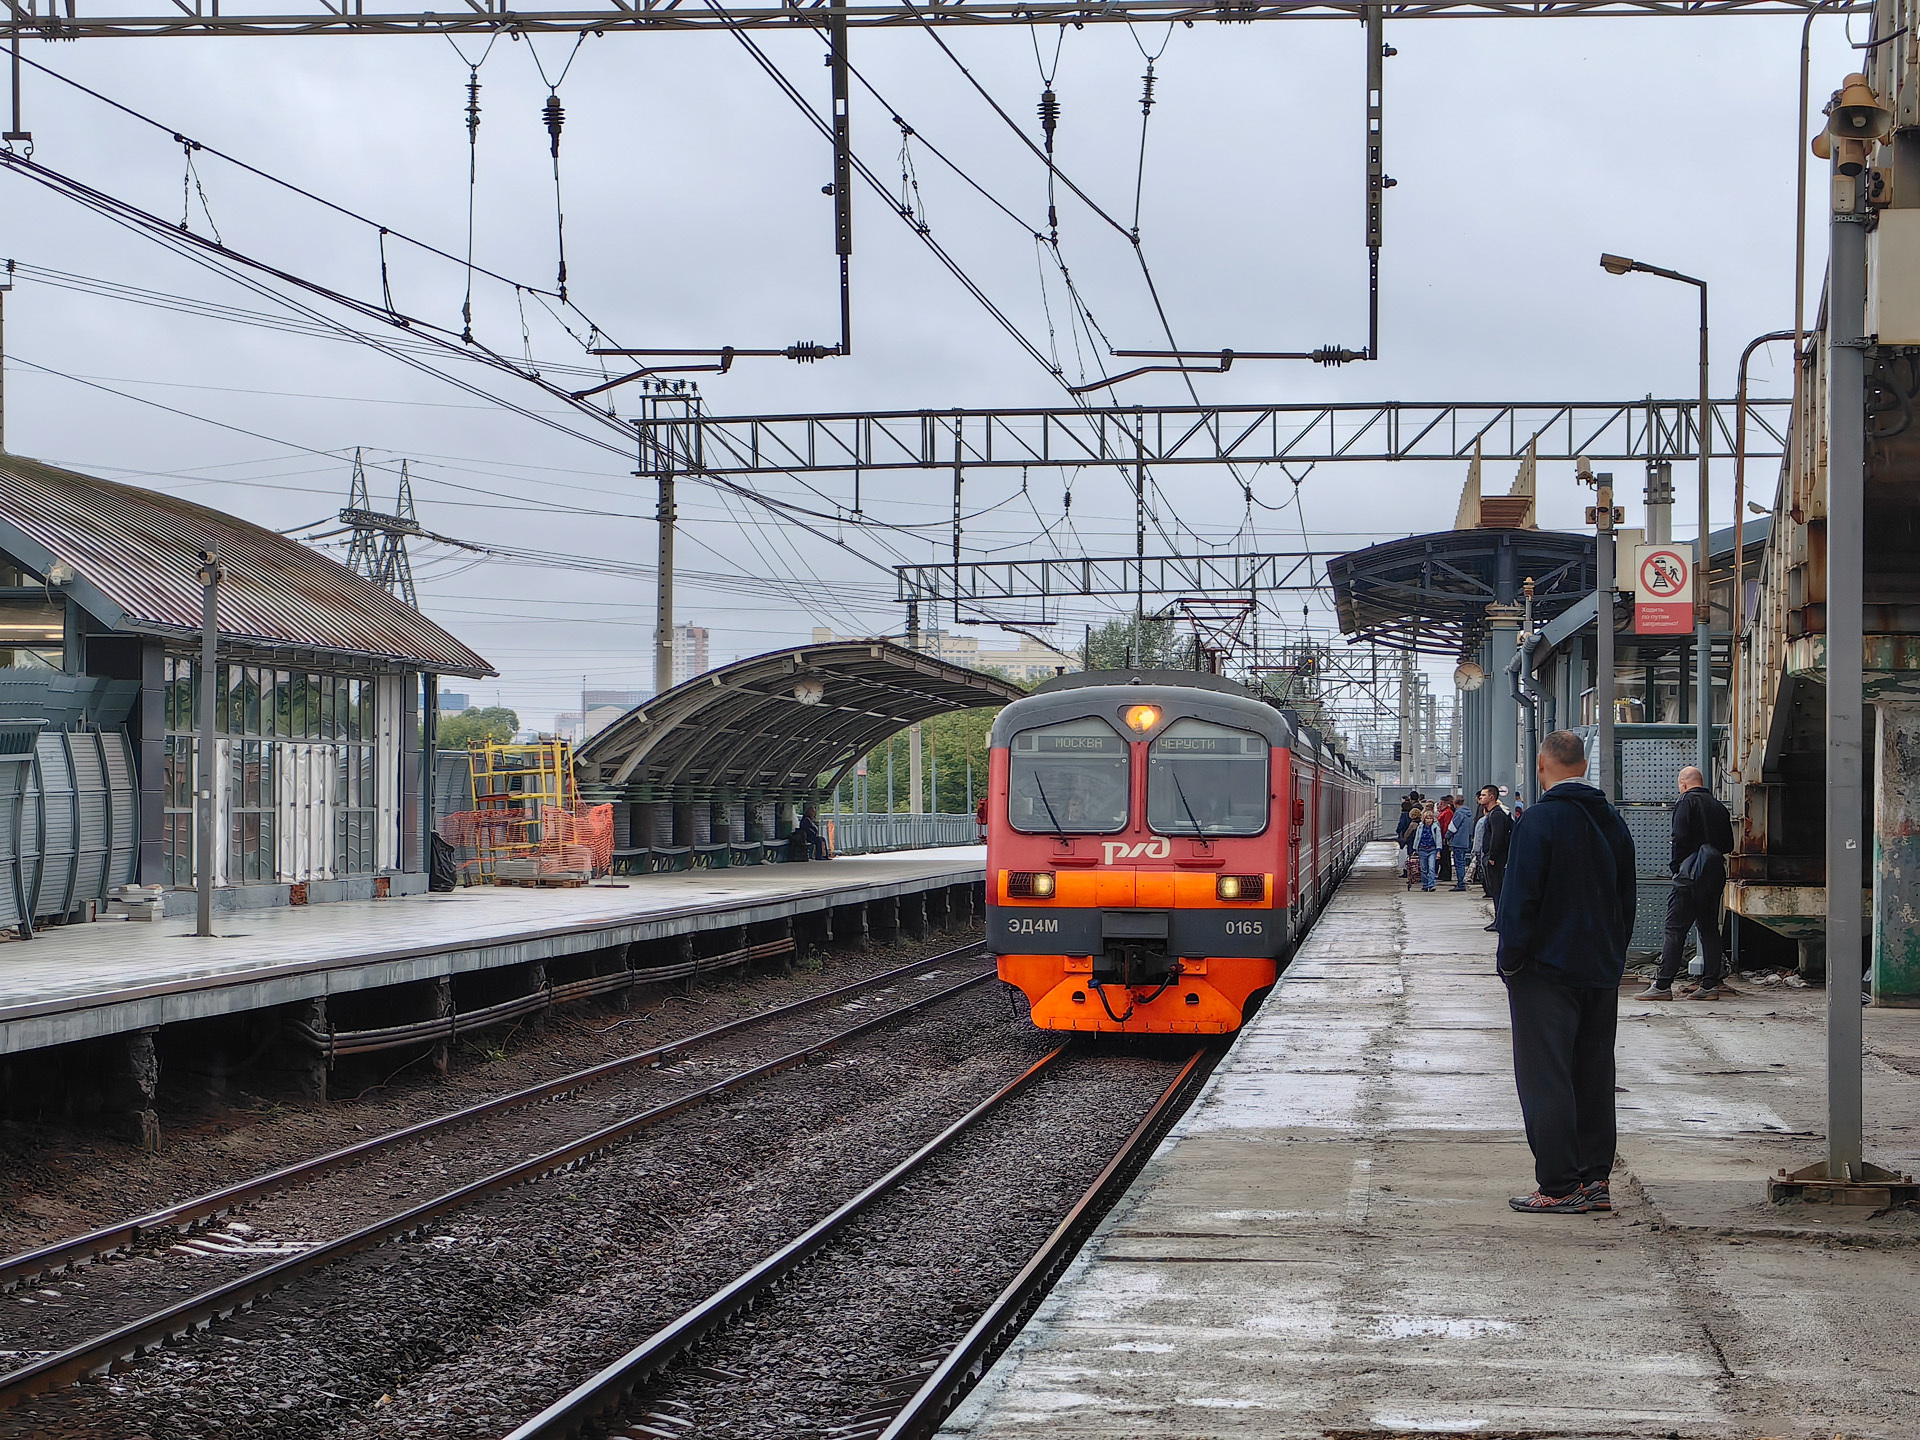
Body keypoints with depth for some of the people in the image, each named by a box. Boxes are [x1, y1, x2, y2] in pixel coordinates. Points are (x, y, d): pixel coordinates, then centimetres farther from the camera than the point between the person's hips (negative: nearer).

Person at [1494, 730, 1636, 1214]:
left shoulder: (1540, 821, -14)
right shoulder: (1613, 822, 9)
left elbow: (1519, 898, -16)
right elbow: (1626, 900, 15)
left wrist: (1511, 959, -7)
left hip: (1547, 970, -7)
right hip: (1602, 972, 7)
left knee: (1546, 1078, -3)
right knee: (1593, 1074, 13)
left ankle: (1560, 1187, -4)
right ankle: (1595, 1179, 16)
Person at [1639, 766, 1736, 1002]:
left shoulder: (1687, 802, -6)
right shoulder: (1719, 807, 15)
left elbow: (1680, 838, -14)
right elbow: (1728, 845, 15)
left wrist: (1676, 866, -4)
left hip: (1691, 875, -7)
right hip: (1716, 873, 7)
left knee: (1675, 929, -7)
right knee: (1709, 928, 11)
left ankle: (1662, 985, -10)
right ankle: (1710, 984, 8)